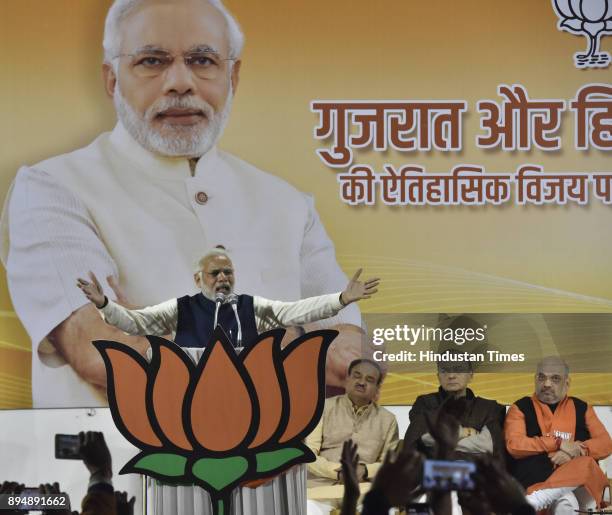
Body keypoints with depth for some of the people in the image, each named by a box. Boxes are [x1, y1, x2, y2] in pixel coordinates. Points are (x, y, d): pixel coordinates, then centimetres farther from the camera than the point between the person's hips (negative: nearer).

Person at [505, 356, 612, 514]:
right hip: (536, 481, -4)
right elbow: (514, 445, -5)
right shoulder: (521, 408, 11)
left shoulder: (581, 408, 19)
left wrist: (575, 451, -9)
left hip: (579, 483, 4)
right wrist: (559, 443, -10)